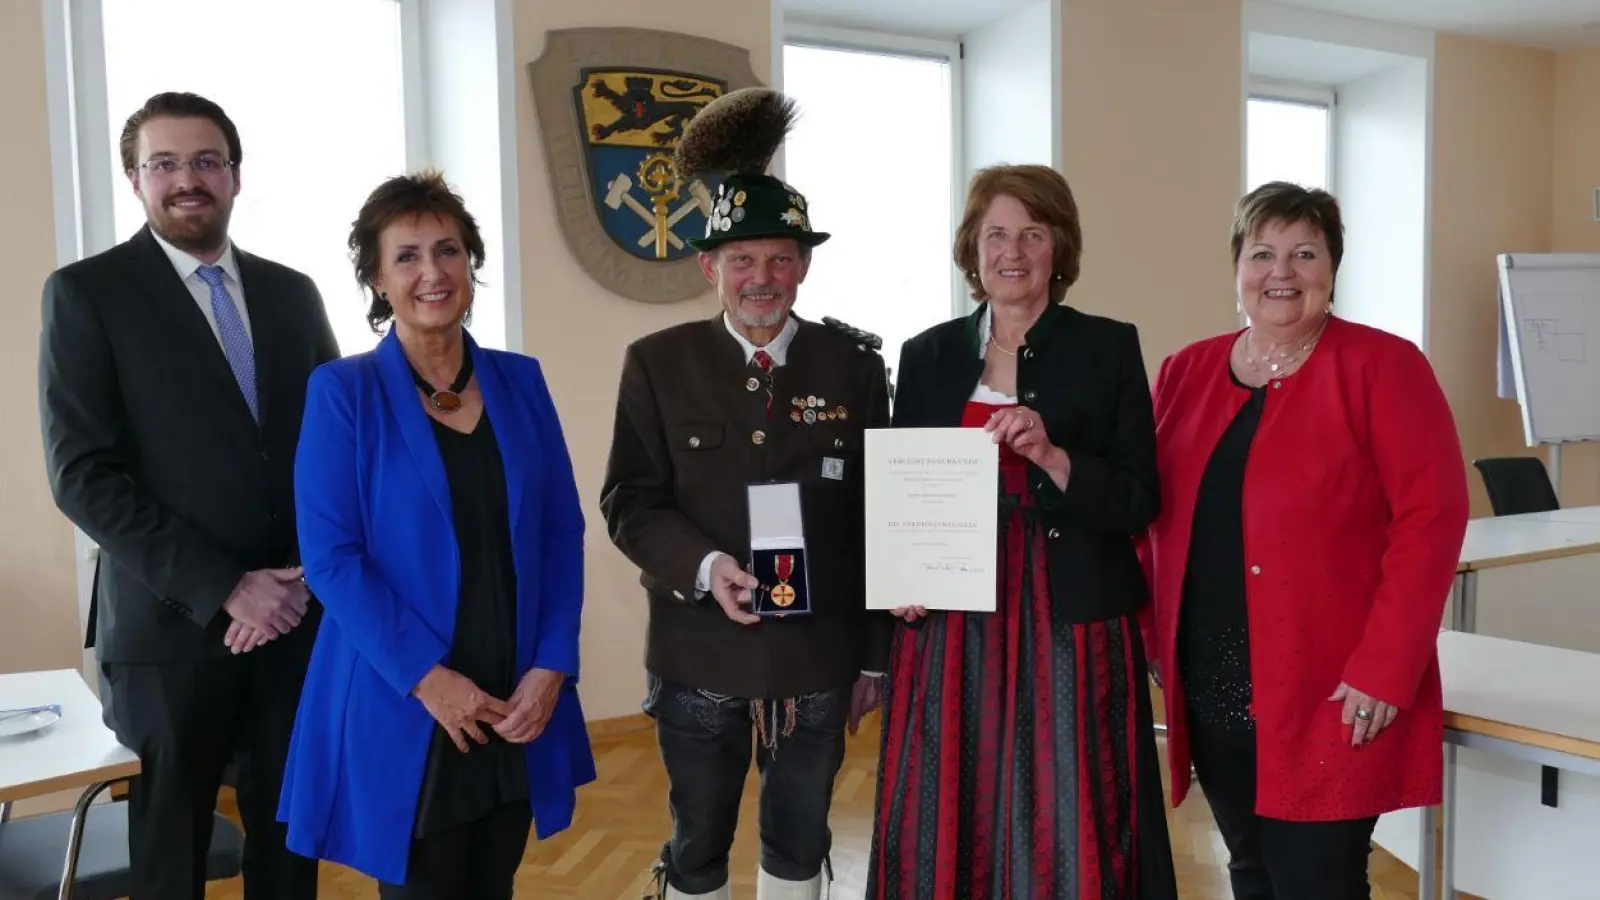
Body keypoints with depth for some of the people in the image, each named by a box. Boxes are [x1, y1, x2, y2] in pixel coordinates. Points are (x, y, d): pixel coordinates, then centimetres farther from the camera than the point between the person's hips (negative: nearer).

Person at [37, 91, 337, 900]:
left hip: (299, 617, 3)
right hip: (173, 628, -3)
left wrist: (307, 576, -6)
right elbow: (82, 476, -10)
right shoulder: (85, 293, -3)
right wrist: (224, 589, -16)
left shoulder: (292, 293, 9)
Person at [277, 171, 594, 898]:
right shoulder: (342, 391, -6)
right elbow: (330, 557, -11)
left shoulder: (520, 381, 5)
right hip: (402, 708, -3)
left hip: (517, 703, 4)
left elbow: (563, 532, 4)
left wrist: (552, 666, -6)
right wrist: (427, 677, -16)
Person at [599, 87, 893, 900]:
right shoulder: (657, 363, -2)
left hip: (820, 653, 1)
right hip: (698, 653, -1)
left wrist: (875, 655, 3)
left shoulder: (854, 364, -1)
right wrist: (703, 564, -22)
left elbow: (877, 516, 2)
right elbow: (629, 500, -2)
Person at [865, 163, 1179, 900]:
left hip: (1070, 631, -2)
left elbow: (1139, 502, -3)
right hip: (952, 633, 2)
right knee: (947, 832, 8)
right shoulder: (927, 355, 8)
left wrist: (1051, 455, -18)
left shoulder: (1109, 348, 1)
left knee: (1068, 836, 2)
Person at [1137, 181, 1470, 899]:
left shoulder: (1382, 366, -7)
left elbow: (1431, 517, -12)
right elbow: (1156, 516, 11)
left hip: (1329, 700, -5)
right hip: (1211, 691, 5)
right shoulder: (1187, 371, 8)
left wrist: (1384, 670, -17)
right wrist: (1153, 638, 4)